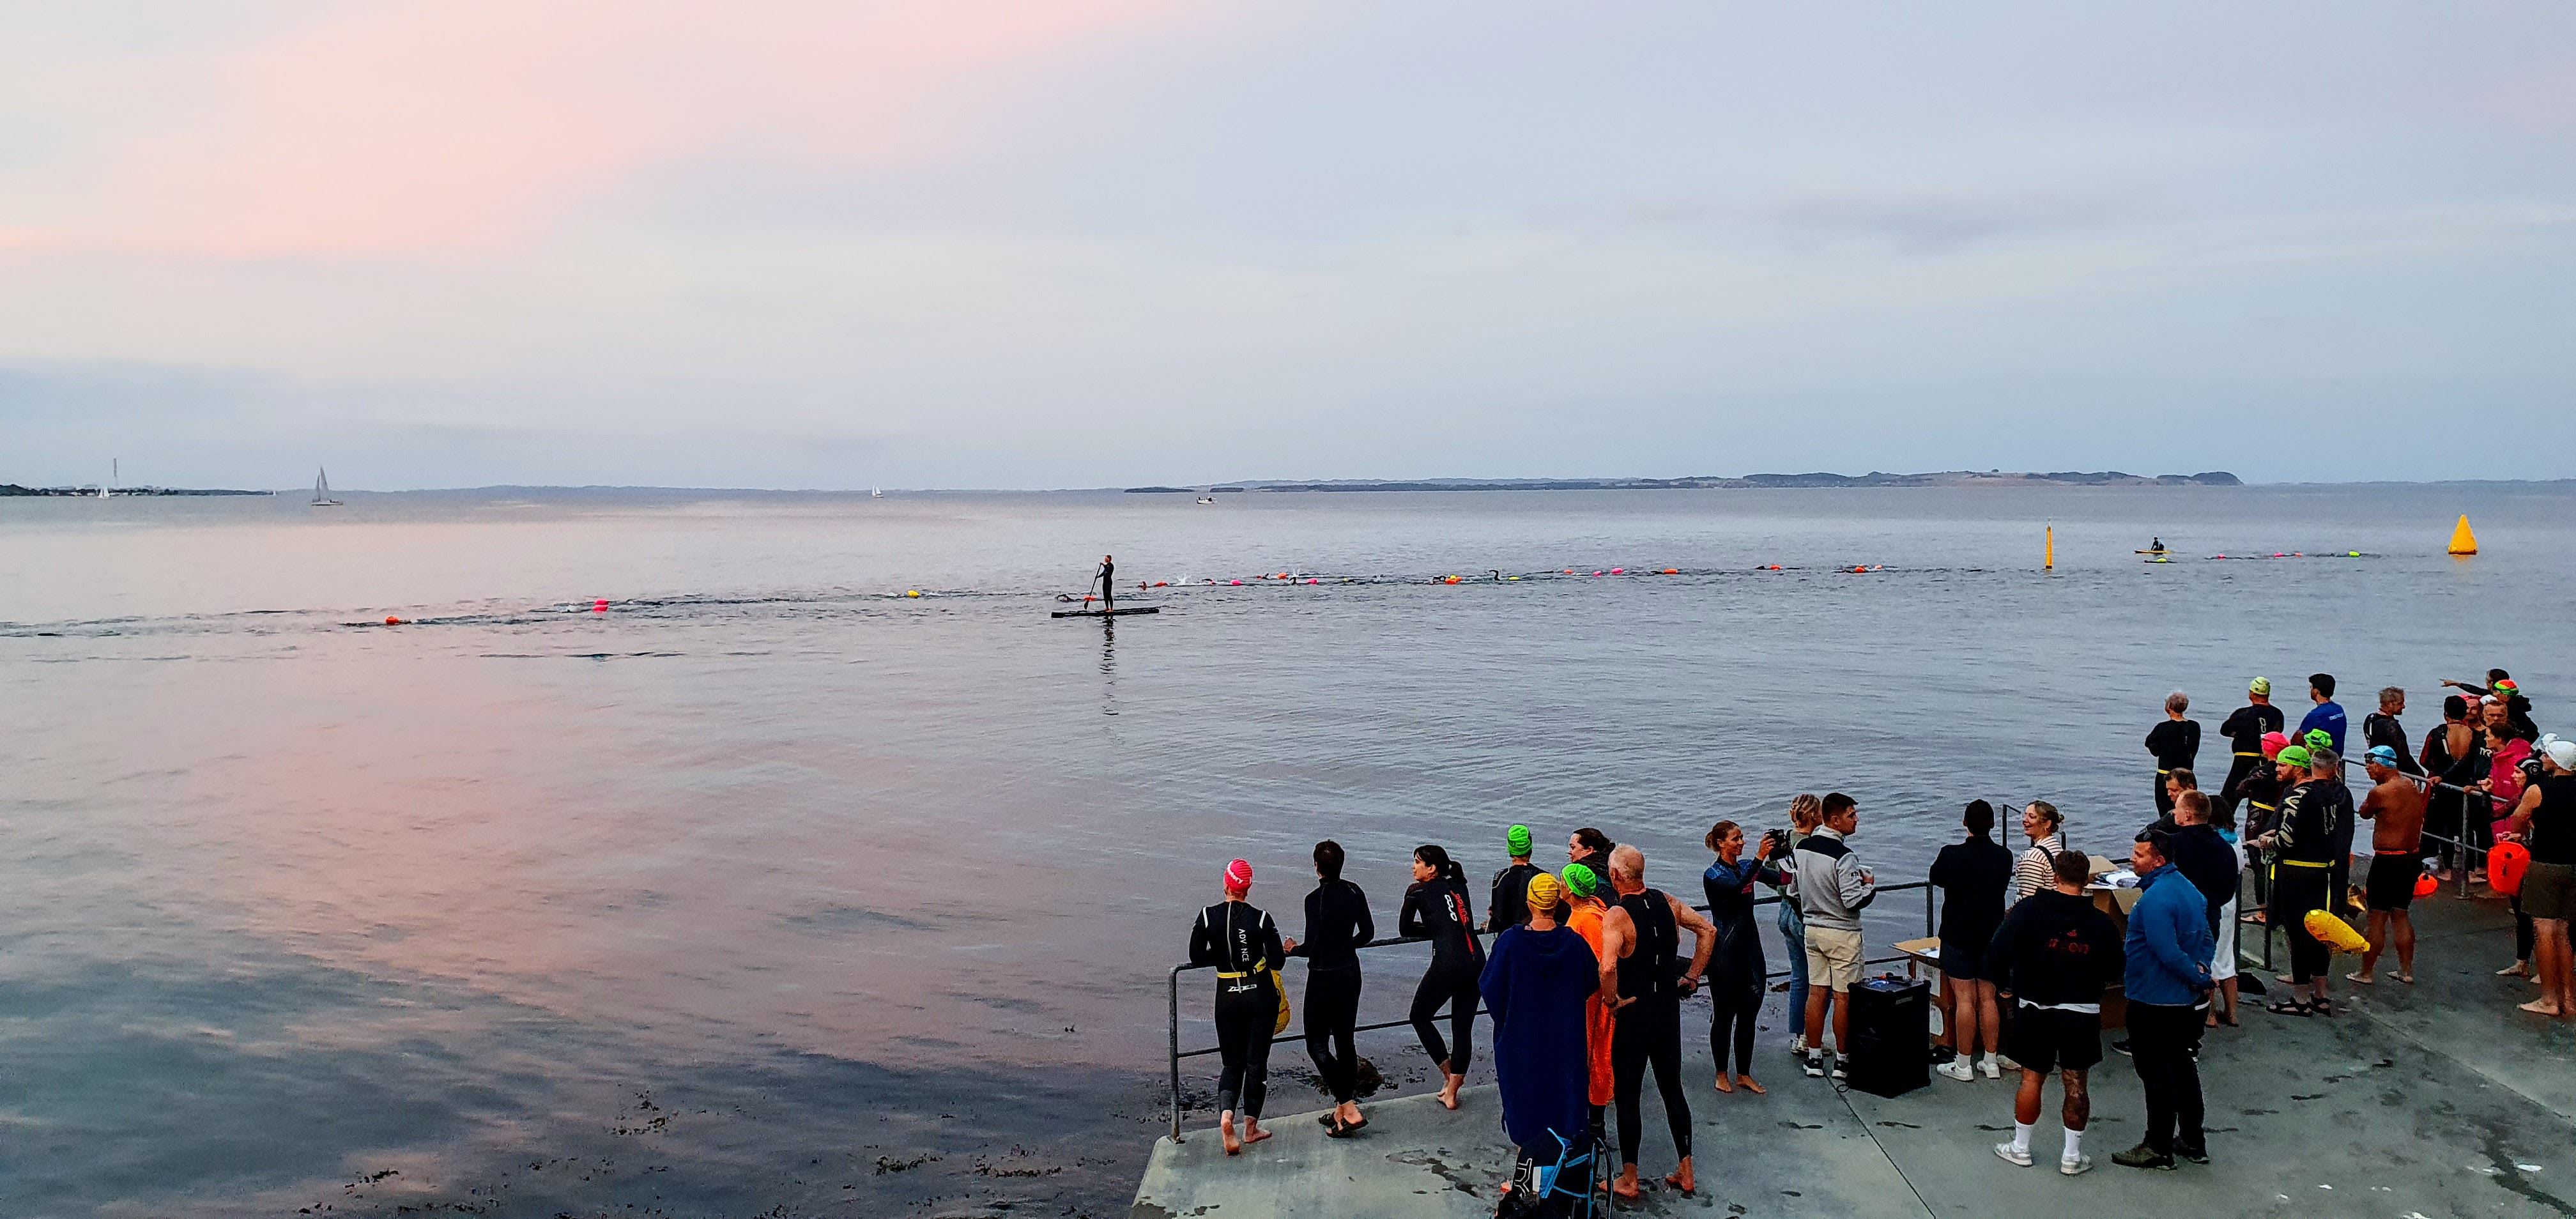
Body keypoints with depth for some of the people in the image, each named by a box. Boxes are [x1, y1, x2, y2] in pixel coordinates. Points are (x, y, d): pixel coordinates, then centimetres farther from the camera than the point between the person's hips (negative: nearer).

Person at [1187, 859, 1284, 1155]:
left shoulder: (1208, 916, -7)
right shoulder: (1261, 919, -11)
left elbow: (1196, 957, -1)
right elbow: (1277, 960, -10)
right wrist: (1287, 951, 12)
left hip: (1227, 995, 1)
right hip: (1261, 993, -1)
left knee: (1232, 1061, 12)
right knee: (1256, 1061, 11)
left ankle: (1226, 1113, -14)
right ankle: (1251, 1127, 16)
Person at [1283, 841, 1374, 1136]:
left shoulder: (1315, 899, -19)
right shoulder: (1354, 892, 0)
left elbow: (1312, 947, -19)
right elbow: (1368, 933, 9)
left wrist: (1294, 949, 1)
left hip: (1323, 978, -7)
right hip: (1351, 973, 7)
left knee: (1317, 1044, 3)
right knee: (1344, 1040, 16)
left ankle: (1349, 1109, -6)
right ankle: (1343, 1109, 23)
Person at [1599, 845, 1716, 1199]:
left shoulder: (1617, 915, -20)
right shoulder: (1667, 902, 0)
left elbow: (1608, 967, -33)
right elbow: (1708, 931, 7)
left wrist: (1612, 1000, -17)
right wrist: (1692, 976, 9)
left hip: (1633, 1012, -6)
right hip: (1669, 1009, 6)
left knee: (1628, 1095, 6)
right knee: (1672, 1088, 17)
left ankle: (1628, 1180, 14)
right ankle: (1686, 1173, 23)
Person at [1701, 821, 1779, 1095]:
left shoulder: (1747, 866, 9)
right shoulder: (1713, 875, -10)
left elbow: (1782, 878, -2)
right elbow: (1737, 887, -30)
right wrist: (1760, 857, -36)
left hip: (1750, 947, 6)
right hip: (1725, 952, -6)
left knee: (1749, 1015, 10)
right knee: (1724, 1014, 3)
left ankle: (1744, 1074, 19)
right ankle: (1722, 1074, 14)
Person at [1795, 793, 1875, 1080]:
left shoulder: (1800, 848, 2)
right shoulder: (1843, 856, -21)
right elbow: (1854, 901, -22)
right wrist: (1870, 886, -4)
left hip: (1812, 929, 7)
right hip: (1842, 933, -7)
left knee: (1816, 992, 11)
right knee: (1843, 996, 2)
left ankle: (1814, 1058, 16)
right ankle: (1842, 1061, 10)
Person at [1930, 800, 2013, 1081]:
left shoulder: (1951, 855, -16)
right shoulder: (2005, 856, -4)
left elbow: (1936, 879, 4)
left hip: (1958, 936, -4)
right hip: (1992, 936, 4)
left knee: (1964, 1000, 0)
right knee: (1988, 999, 11)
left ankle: (1963, 1065, 5)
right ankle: (1991, 1062, 17)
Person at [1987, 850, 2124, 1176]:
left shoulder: (2028, 910, -12)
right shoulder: (2100, 922, -7)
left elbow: (1997, 954, -16)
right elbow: (2114, 972, 2)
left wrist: (2005, 983, 3)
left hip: (2036, 1010, -1)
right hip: (2083, 1013, 1)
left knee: (2031, 1079, 11)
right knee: (2075, 1083, 10)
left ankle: (2020, 1147, 21)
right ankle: (2072, 1156, 15)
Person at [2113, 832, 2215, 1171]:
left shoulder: (2155, 898, -24)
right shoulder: (2189, 888, 7)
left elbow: (2168, 953, -27)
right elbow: (2207, 940, 14)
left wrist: (2198, 978, -14)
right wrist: (2203, 974, 2)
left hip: (2154, 1002, -9)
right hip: (2185, 1001, 9)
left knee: (2156, 1073, 0)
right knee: (2183, 1067, 18)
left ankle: (2158, 1148, 8)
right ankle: (2193, 1141, 27)